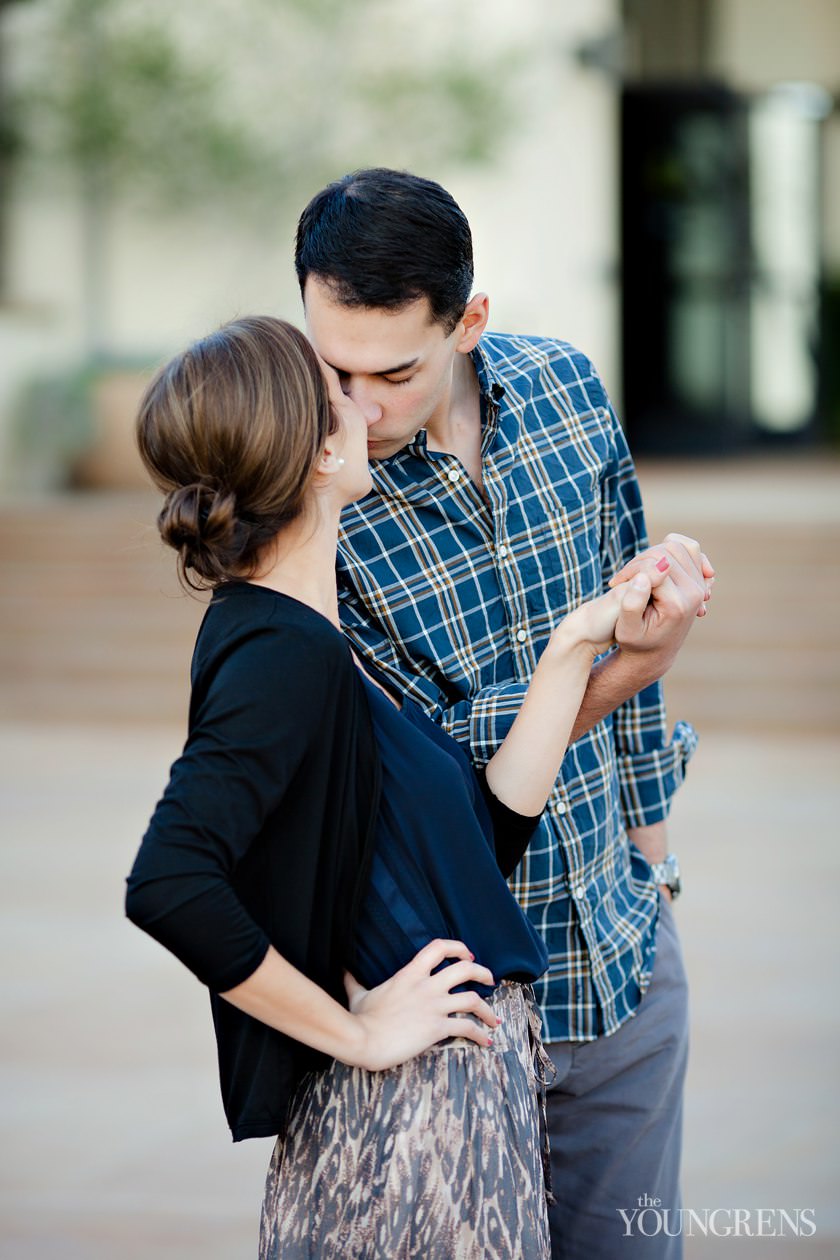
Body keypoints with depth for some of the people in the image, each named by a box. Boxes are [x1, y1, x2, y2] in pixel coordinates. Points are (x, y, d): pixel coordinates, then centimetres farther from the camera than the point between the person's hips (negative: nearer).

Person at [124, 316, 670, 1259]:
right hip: (408, 1121, -9)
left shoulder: (303, 641, 12)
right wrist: (356, 1030, -20)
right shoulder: (285, 652, -18)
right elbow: (166, 886, -30)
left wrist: (572, 650, 11)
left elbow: (487, 831, 13)